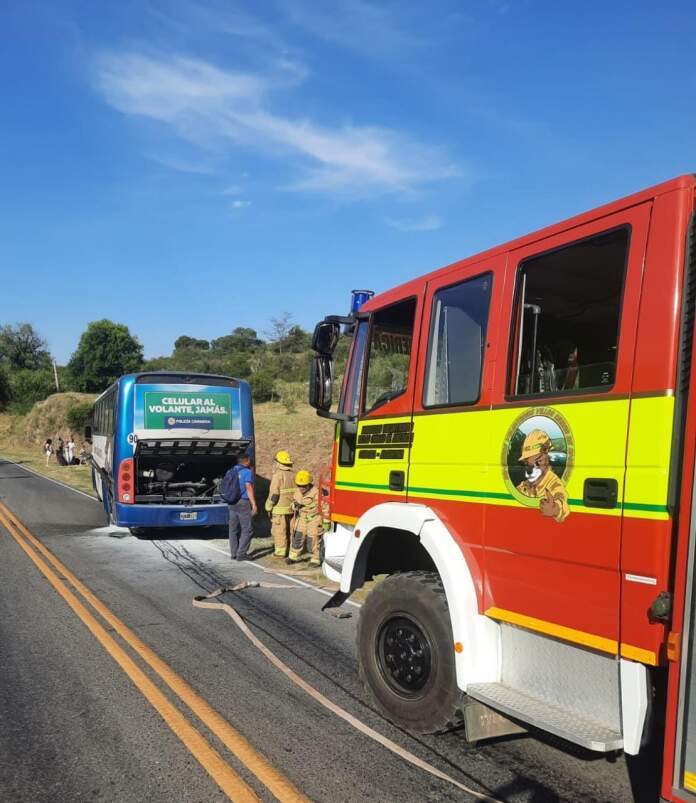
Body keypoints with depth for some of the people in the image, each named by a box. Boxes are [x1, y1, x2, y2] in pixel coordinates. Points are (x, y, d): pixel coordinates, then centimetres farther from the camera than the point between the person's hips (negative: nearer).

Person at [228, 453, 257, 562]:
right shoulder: (247, 472, -7)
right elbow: (249, 488, -13)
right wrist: (254, 504, -13)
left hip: (232, 503, 7)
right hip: (243, 503, -7)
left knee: (233, 529, 12)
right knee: (247, 529, -2)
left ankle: (233, 553, 15)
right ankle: (241, 553, -7)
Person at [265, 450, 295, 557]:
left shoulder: (278, 475, -14)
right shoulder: (292, 475, 7)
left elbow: (274, 493, -17)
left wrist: (269, 507, -7)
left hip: (280, 509, -7)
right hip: (291, 508, 7)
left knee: (279, 530, 0)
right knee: (289, 530, 15)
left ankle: (280, 552, 2)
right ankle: (289, 549, 22)